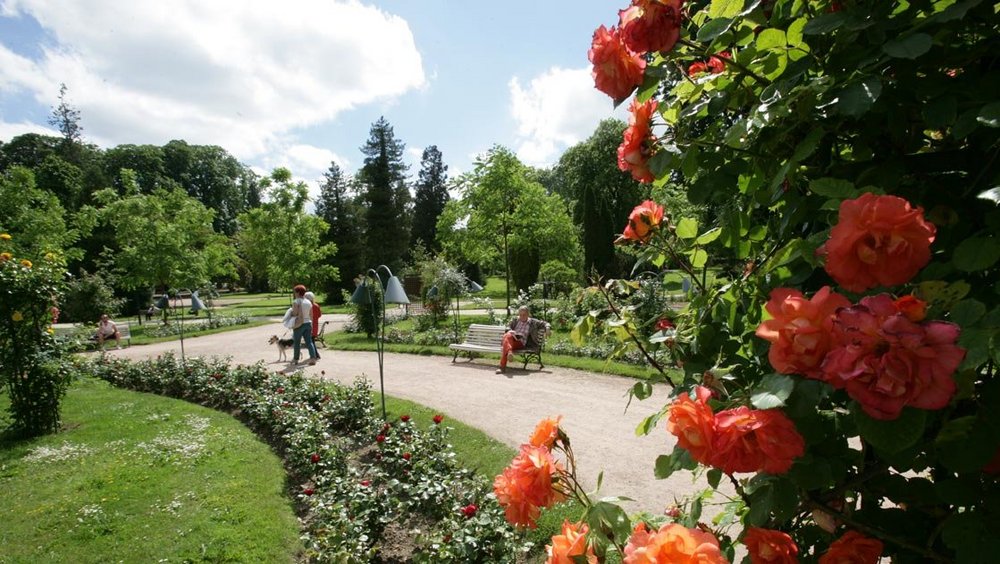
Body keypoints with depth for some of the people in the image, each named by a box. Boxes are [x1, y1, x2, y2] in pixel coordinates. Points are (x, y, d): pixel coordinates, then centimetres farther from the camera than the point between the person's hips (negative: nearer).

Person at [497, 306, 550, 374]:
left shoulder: (533, 322, 21)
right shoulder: (515, 320, 26)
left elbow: (544, 324, 24)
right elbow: (508, 327, 16)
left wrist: (547, 328, 0)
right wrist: (510, 331, -9)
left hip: (521, 342, -2)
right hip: (511, 339, 2)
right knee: (507, 336, -39)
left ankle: (502, 367, -47)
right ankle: (509, 352, -64)